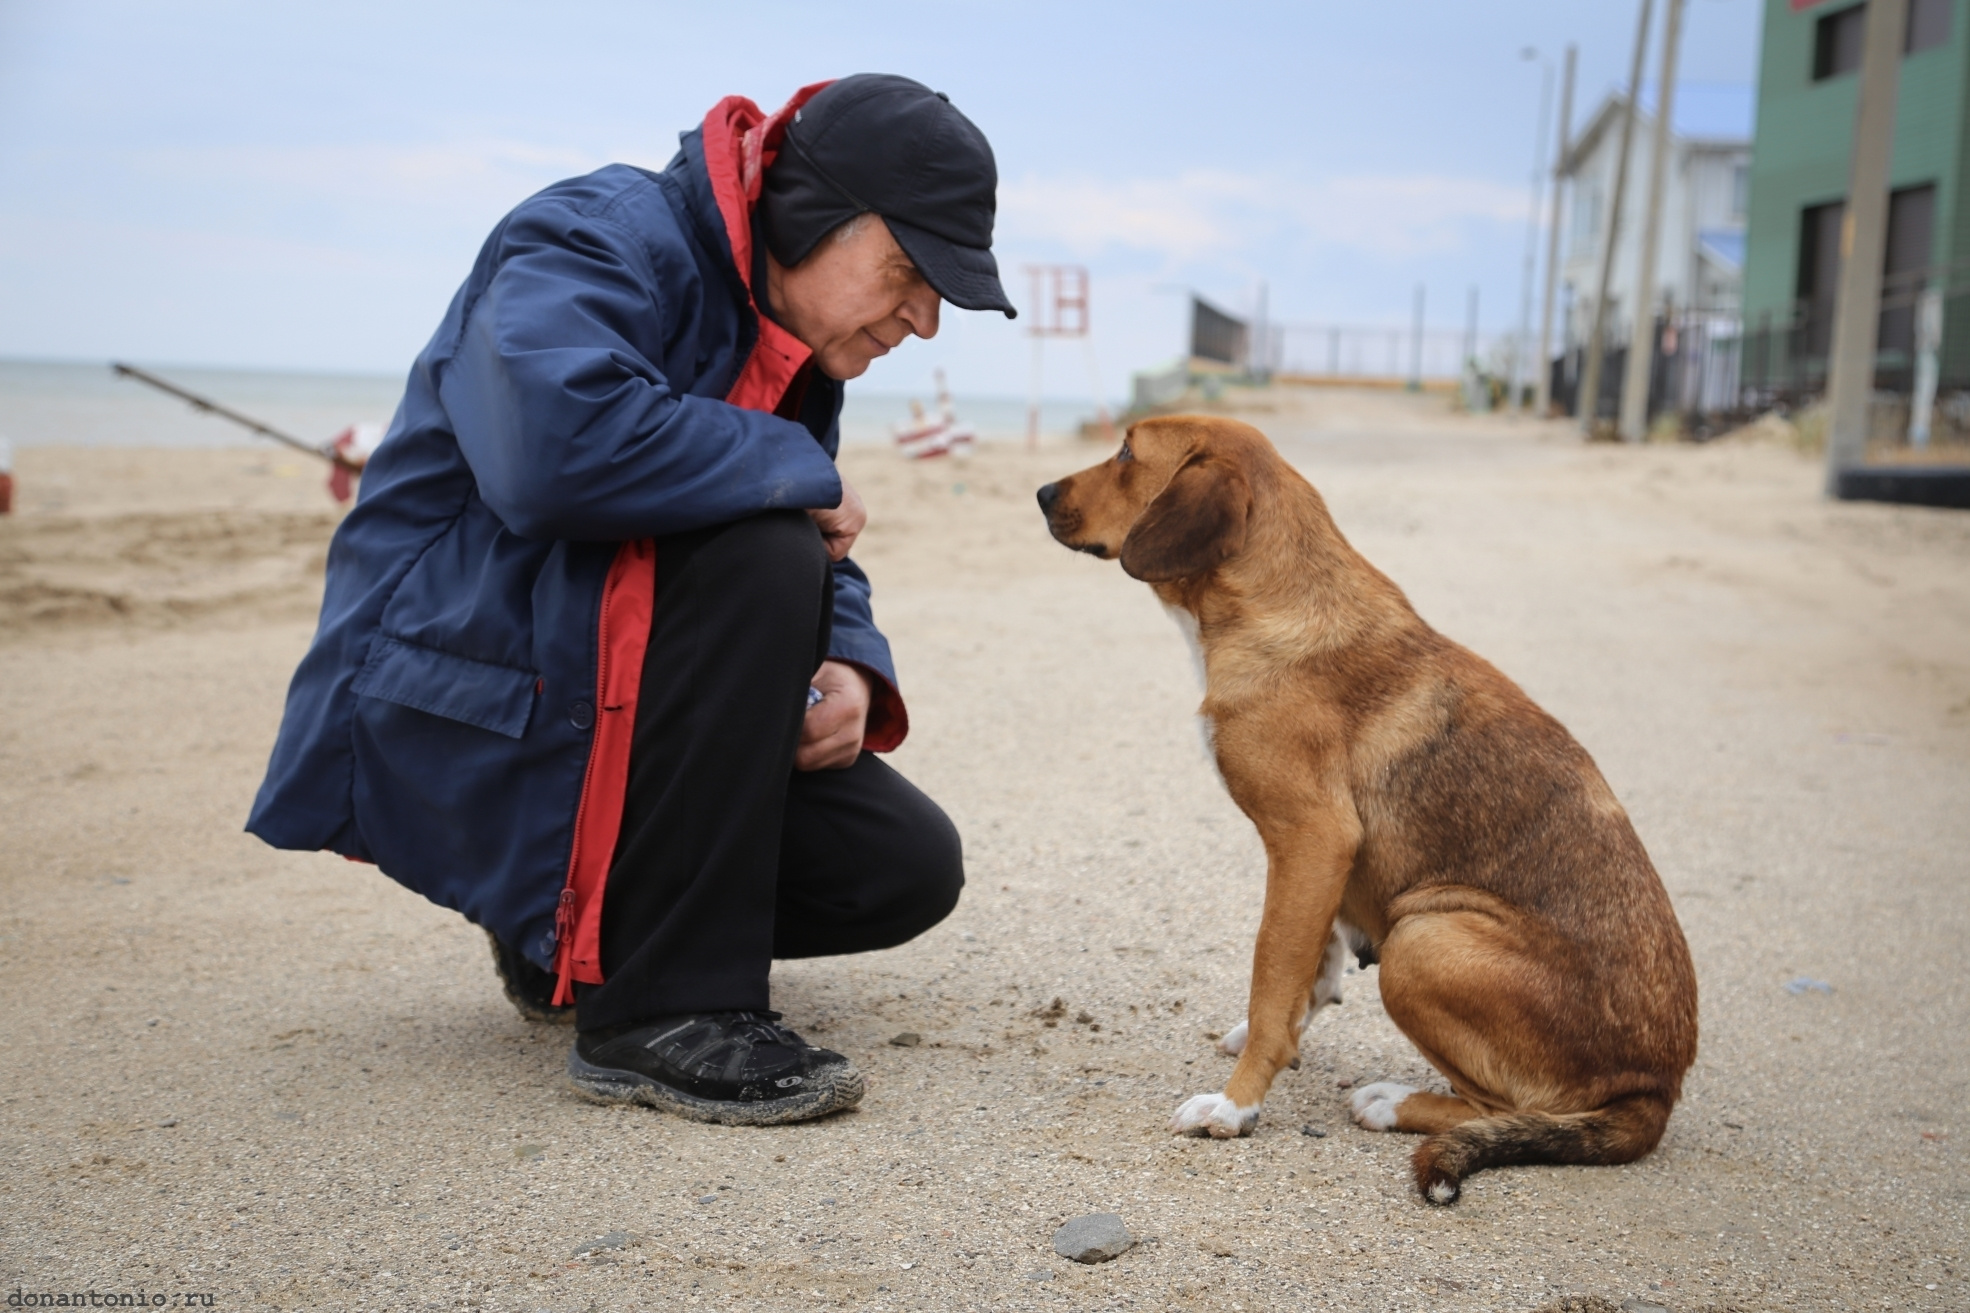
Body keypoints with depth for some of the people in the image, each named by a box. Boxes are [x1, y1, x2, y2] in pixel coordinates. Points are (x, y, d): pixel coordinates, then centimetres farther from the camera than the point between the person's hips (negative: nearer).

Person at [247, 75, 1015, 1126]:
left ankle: (571, 927, 16)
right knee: (757, 549, -32)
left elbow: (824, 570, 14)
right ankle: (657, 1009, -25)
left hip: (611, 709, 9)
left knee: (907, 870, -4)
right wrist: (801, 477, -25)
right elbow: (556, 444, -40)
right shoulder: (598, 243, -18)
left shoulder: (789, 334, 11)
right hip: (457, 723, -9)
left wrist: (848, 668, -10)